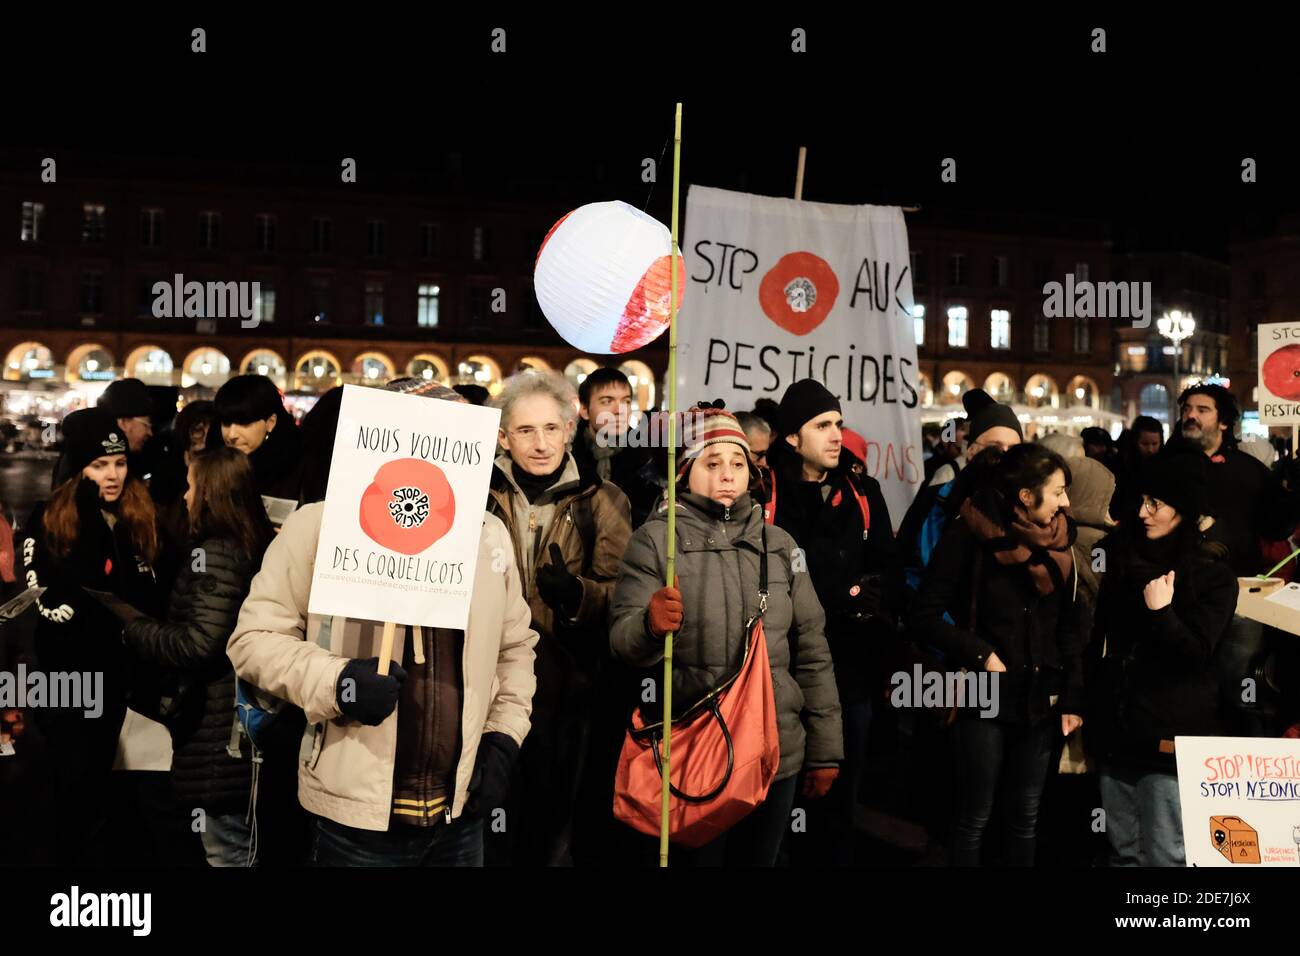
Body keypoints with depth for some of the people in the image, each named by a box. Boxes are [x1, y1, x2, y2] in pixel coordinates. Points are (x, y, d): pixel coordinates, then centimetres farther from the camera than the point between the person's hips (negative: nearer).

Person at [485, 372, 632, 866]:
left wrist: (576, 593, -27)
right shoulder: (481, 494, 3)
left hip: (566, 688, -1)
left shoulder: (603, 500, -1)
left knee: (552, 822, 13)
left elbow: (620, 593, -8)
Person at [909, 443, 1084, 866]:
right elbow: (925, 613, -13)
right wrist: (980, 654, -17)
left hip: (1040, 700, 5)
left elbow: (1067, 626, 9)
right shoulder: (969, 535, -12)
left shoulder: (1056, 540, 5)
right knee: (975, 817, 5)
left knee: (1026, 817, 15)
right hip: (985, 699, -5)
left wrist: (1073, 697, 5)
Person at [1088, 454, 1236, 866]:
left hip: (1171, 735, -5)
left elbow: (1196, 655, -13)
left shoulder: (1213, 574, -7)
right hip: (1116, 727, 5)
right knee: (1123, 849, 16)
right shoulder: (1121, 554, 7)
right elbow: (1099, 628, 15)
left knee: (1165, 855, 1)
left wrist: (1161, 612, -24)